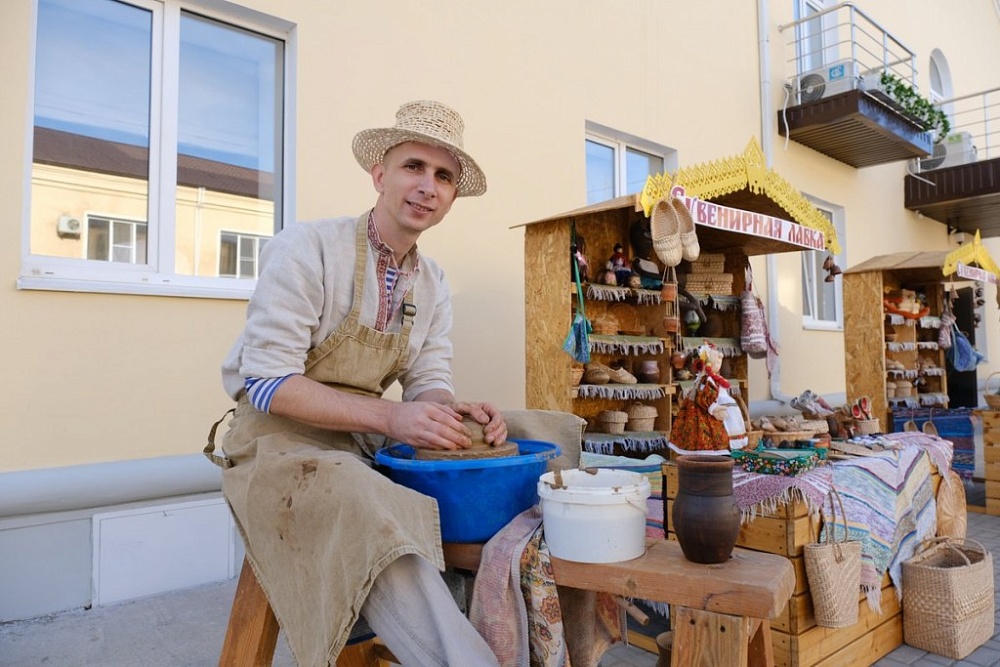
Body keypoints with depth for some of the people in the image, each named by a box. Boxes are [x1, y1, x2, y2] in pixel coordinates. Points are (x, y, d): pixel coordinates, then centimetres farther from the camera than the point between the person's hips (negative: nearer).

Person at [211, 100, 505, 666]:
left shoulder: (433, 284, 8)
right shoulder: (307, 248, -13)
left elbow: (428, 381, 7)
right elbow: (267, 382, -18)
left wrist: (452, 413, -17)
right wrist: (389, 417, -27)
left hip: (365, 447, 6)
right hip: (283, 445, -6)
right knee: (376, 527, -35)